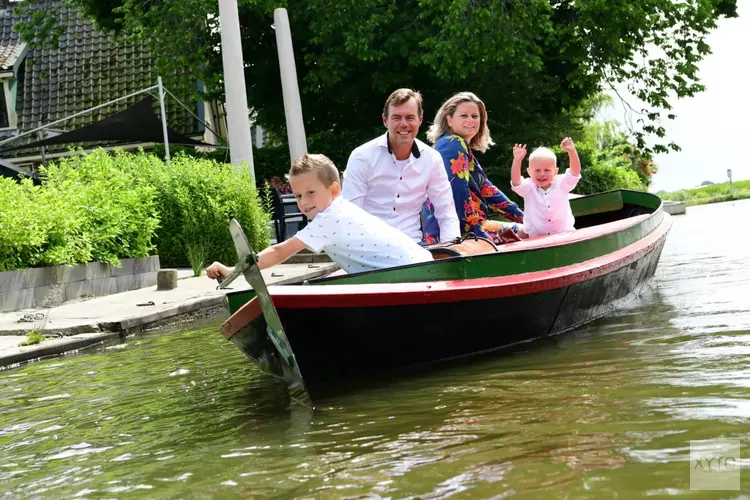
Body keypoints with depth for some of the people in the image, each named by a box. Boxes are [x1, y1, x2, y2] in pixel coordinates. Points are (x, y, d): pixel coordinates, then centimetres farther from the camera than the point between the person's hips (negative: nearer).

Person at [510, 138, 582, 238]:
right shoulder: (528, 187, -3)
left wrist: (572, 151, -29)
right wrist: (517, 160, -35)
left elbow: (575, 171, -13)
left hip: (564, 234, 0)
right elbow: (515, 181, -20)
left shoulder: (561, 184, -1)